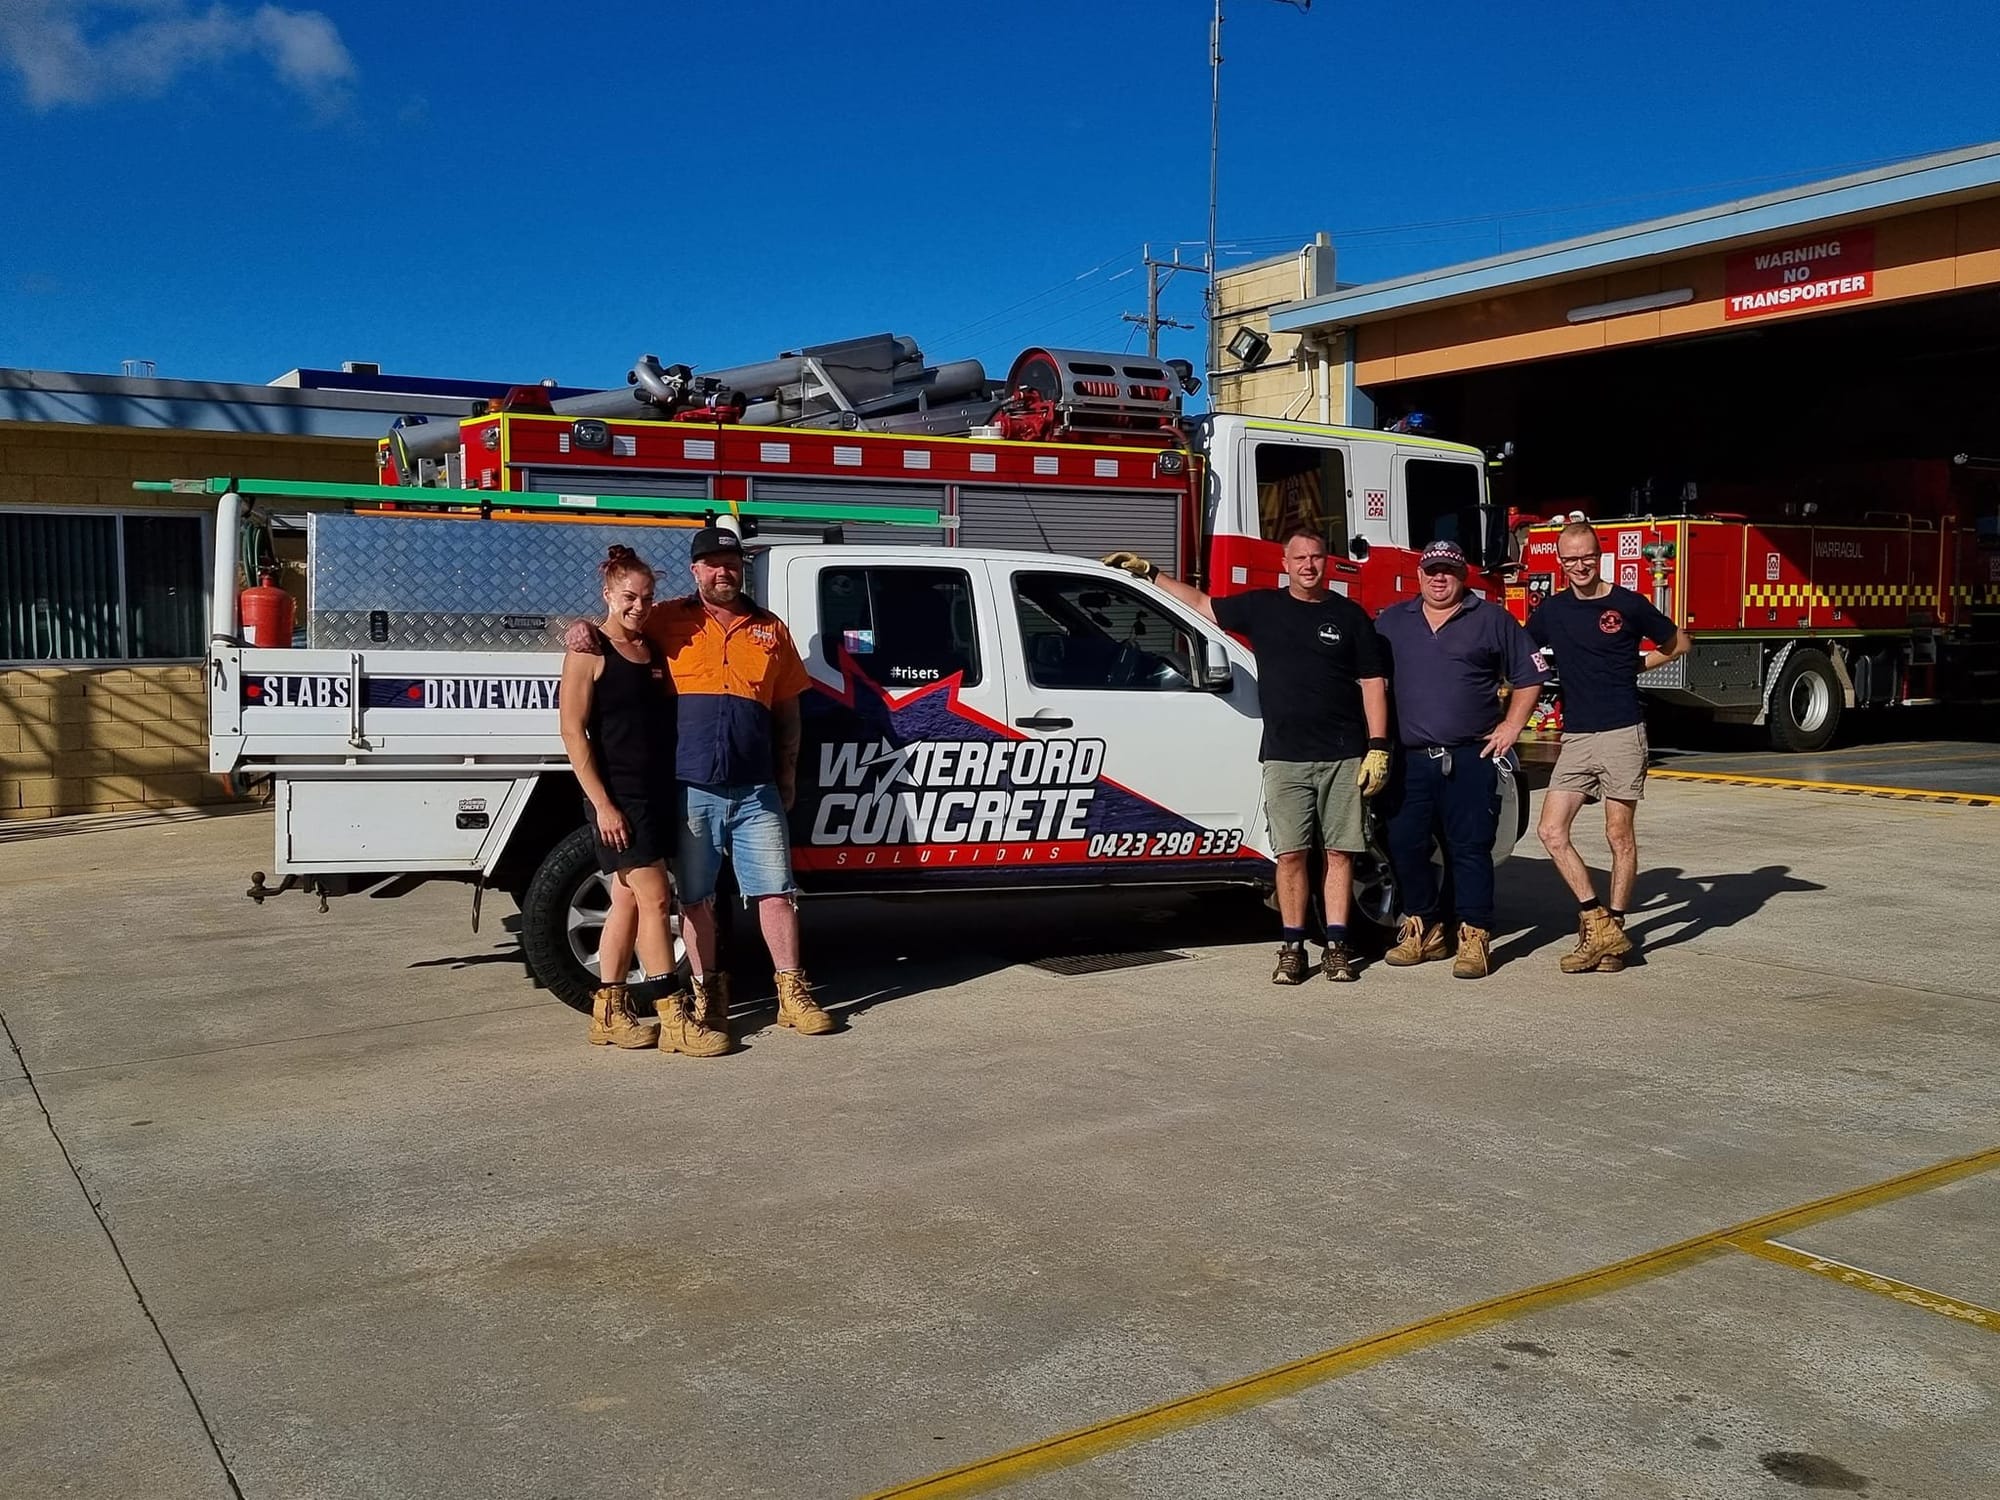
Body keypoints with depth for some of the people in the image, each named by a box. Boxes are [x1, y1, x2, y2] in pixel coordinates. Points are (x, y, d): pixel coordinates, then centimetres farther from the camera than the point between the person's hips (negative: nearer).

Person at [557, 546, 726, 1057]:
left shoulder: (654, 649, 13)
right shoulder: (590, 649, -7)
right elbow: (573, 731, -12)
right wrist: (602, 804, -17)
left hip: (658, 790, 7)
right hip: (618, 794, -7)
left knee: (629, 898, 11)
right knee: (654, 897, -10)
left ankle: (609, 1013, 18)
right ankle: (674, 1020, -7)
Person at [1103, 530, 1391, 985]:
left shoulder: (1350, 615, 5)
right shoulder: (1262, 607, 9)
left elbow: (1372, 683, 4)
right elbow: (1203, 605, 20)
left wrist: (1378, 748, -3)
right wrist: (1148, 572, 20)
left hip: (1342, 758, -1)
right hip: (1284, 757, 1)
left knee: (1339, 852, 2)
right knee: (1290, 854, 0)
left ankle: (1336, 947, 9)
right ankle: (1292, 947, 8)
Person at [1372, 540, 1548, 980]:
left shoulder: (1492, 620, 5)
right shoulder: (1391, 621, 13)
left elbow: (1529, 677, 8)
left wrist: (1511, 726, -2)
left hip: (1470, 759, -3)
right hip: (1409, 759, 3)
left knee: (1470, 848, -4)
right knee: (1405, 845, 3)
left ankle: (1474, 938, 1)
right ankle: (1423, 931, 17)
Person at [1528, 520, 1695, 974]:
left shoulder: (1628, 605, -1)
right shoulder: (1550, 611, 8)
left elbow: (1680, 644, 13)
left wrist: (1637, 664, 7)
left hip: (1622, 735, -4)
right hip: (1575, 737, 4)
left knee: (1619, 834, 2)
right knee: (1552, 831, -6)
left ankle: (1613, 928, 12)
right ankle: (1597, 923, 1)